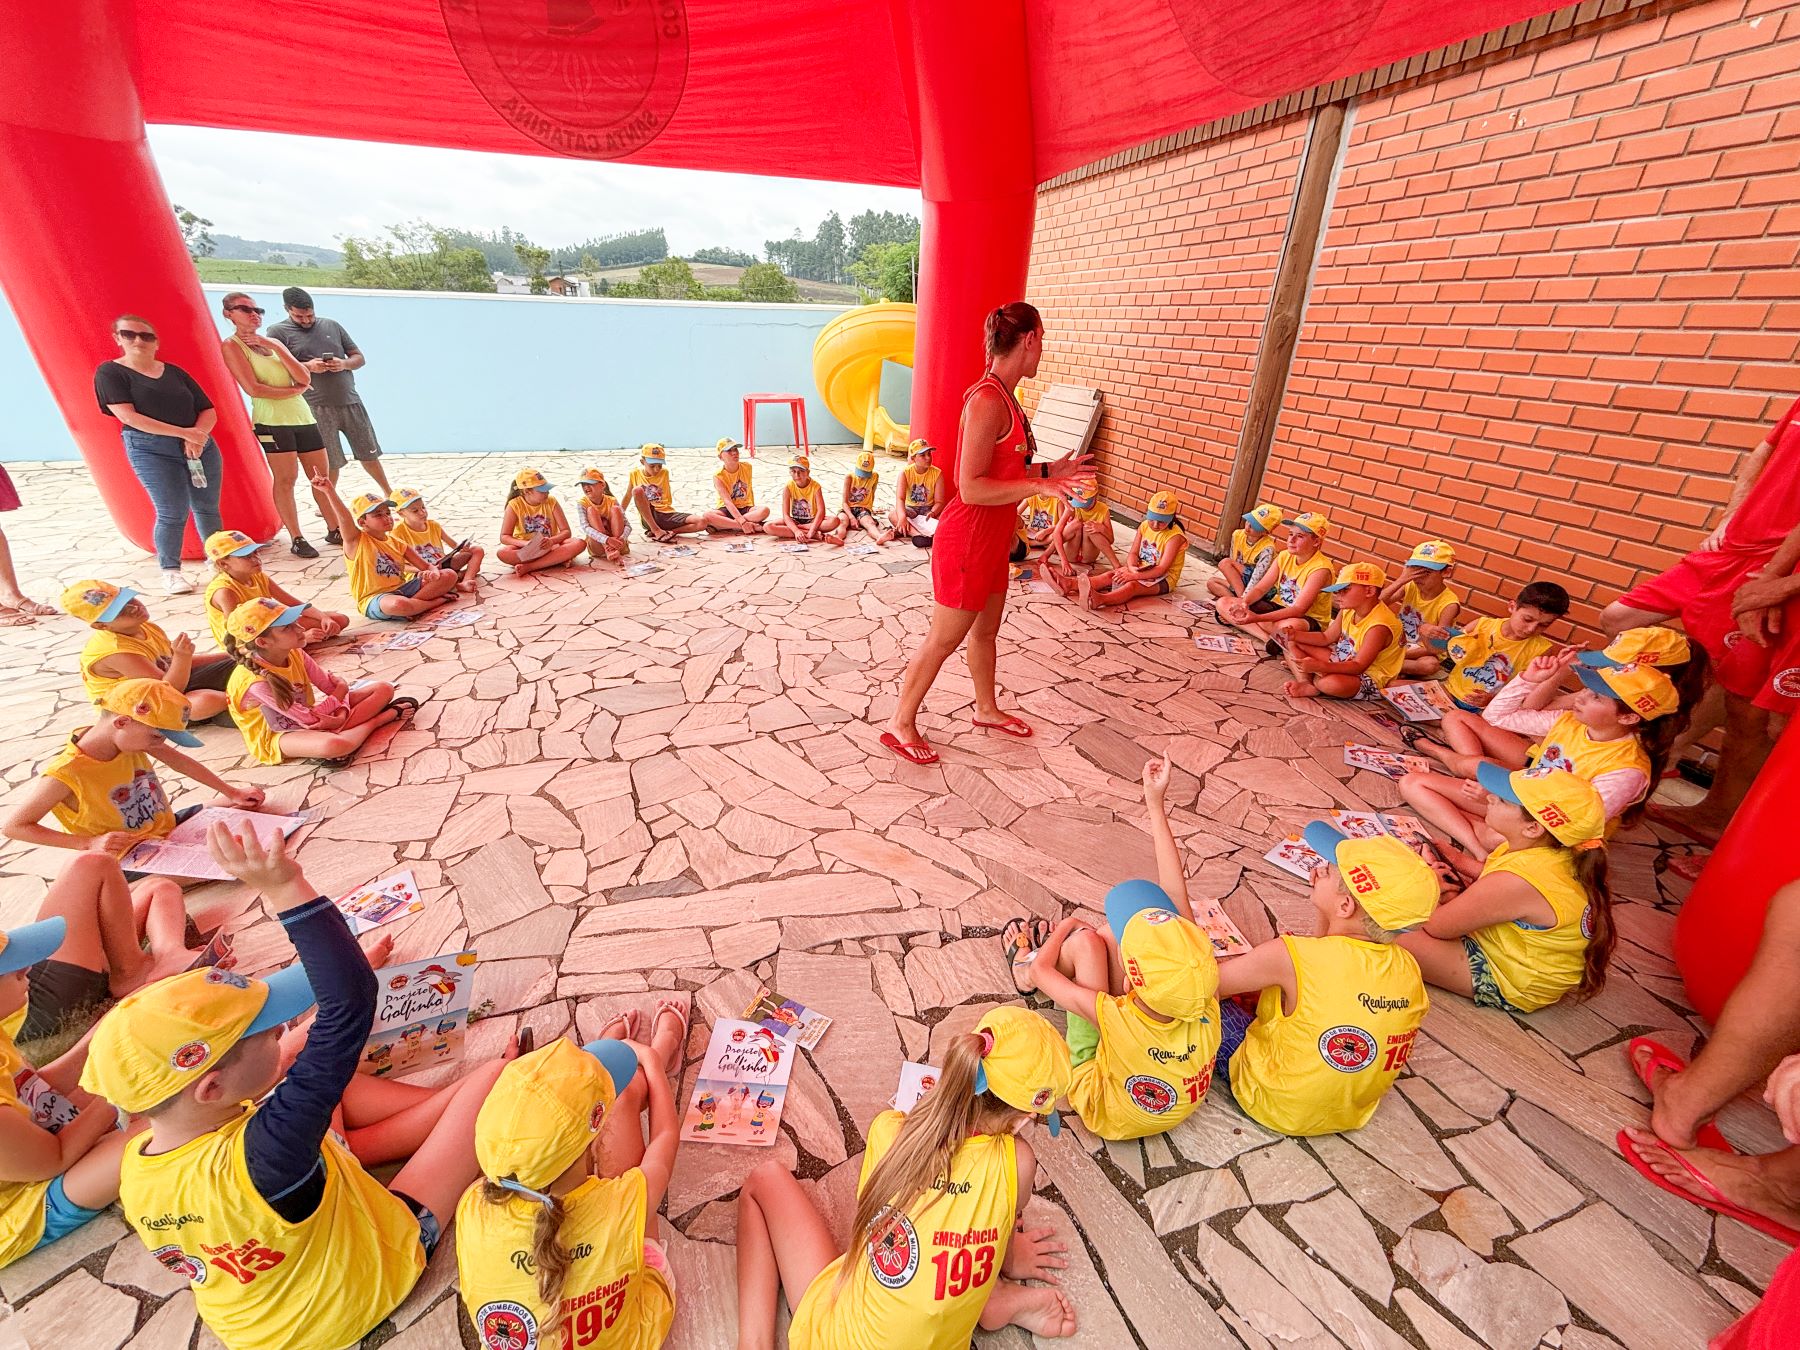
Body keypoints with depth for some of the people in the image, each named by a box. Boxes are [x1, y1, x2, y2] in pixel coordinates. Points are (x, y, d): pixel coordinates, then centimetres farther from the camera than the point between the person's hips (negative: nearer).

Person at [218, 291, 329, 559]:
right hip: (272, 421, -5)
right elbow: (253, 388, -10)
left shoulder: (272, 343, 18)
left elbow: (305, 379, 4)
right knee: (285, 480, -8)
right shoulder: (232, 345, 1)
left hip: (303, 416, 6)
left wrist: (276, 348, -4)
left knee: (321, 478, 6)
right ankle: (297, 539, -4)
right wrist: (294, 389, -3)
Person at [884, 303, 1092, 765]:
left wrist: (1048, 470, 12)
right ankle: (901, 723, 20)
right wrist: (1038, 485, -24)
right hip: (968, 538, -9)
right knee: (944, 639, 3)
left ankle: (986, 709, 41)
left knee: (986, 629, 22)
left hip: (992, 537, 10)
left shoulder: (1003, 398, 9)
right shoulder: (988, 401, -21)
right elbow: (972, 488, -25)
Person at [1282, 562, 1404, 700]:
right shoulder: (1348, 609, -3)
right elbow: (1326, 638, 5)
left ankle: (1316, 682, -6)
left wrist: (1320, 666, -41)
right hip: (1344, 660, 9)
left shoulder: (1379, 625, -28)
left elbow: (1359, 666, -29)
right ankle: (1306, 683, -17)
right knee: (1293, 642, 2)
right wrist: (1294, 634, -11)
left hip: (1369, 677, -9)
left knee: (1333, 683, -43)